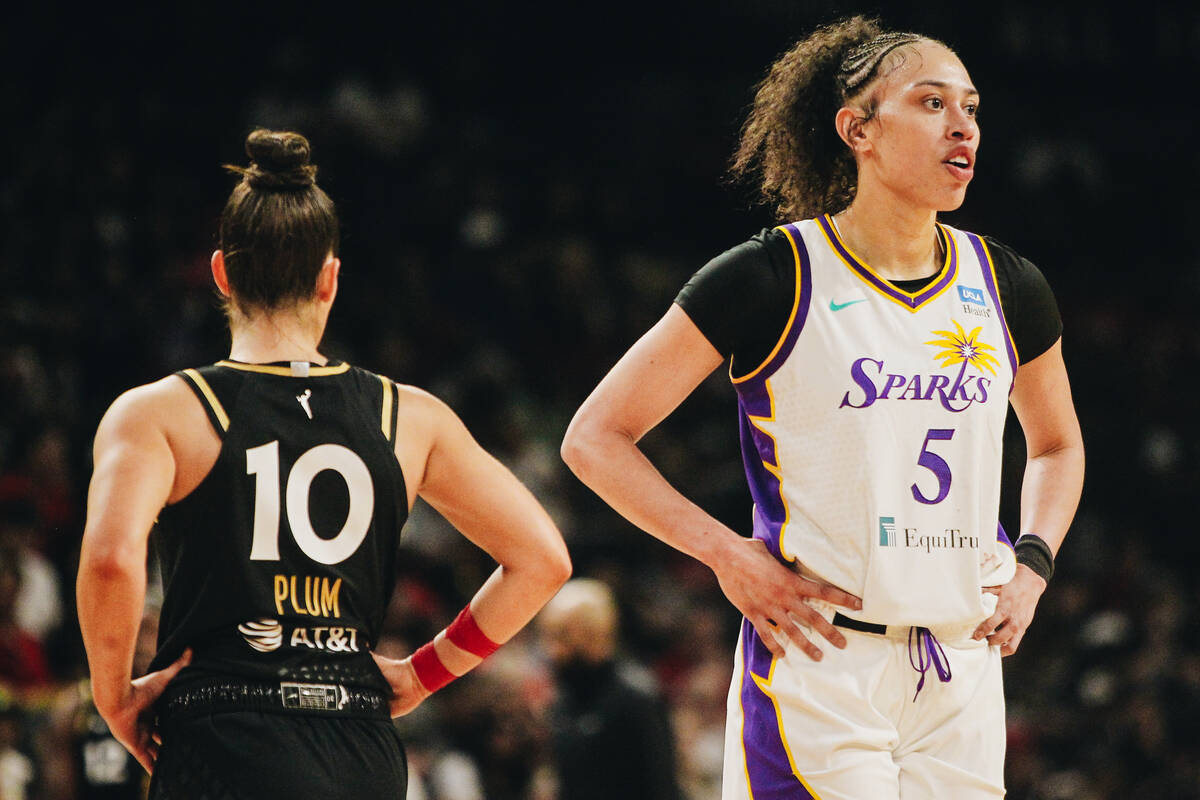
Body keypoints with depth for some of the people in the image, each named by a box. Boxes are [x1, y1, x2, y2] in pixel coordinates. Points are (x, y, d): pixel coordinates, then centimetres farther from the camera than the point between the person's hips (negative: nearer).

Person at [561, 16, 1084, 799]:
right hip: (818, 663, -5)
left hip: (964, 674, 5)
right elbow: (595, 439, -2)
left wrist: (1032, 563, 11)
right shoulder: (775, 279, -6)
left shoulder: (1007, 289, 9)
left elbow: (1057, 445, 29)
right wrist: (730, 556, -10)